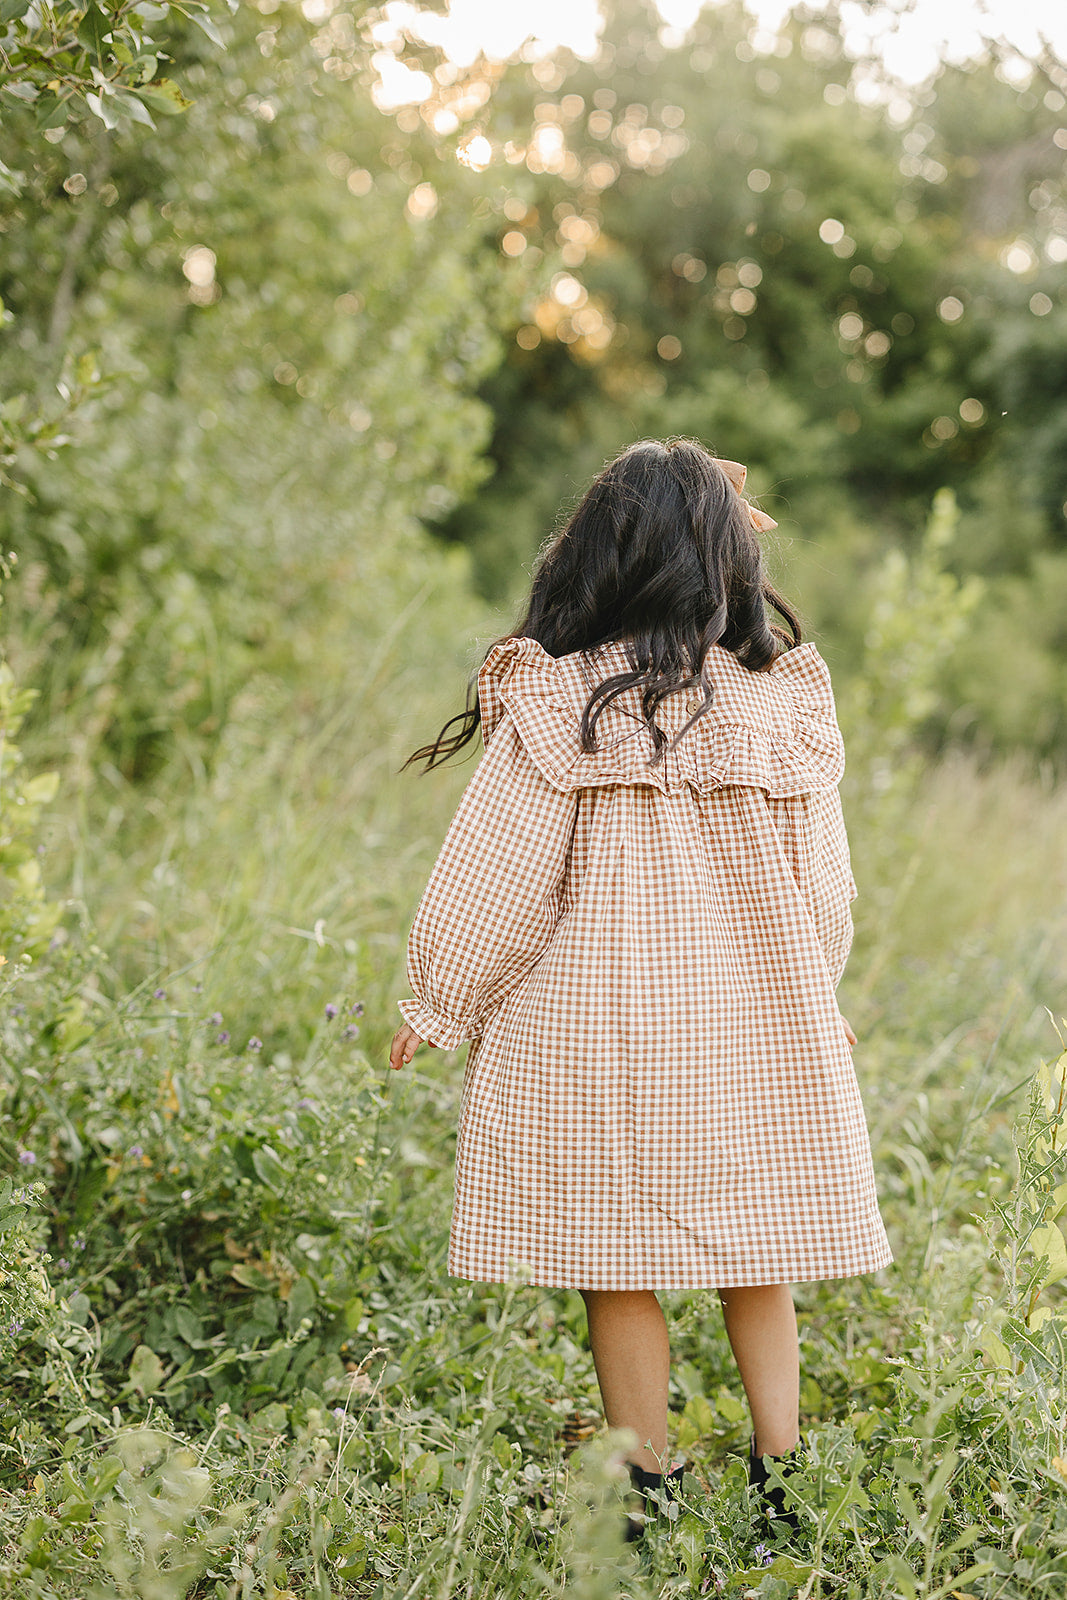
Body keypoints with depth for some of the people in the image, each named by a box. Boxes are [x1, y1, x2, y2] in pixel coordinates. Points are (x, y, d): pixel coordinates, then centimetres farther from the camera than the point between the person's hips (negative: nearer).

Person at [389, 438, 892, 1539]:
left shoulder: (558, 703, -11)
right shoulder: (784, 698, -2)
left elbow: (495, 877, -7)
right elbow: (820, 878, 6)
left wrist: (438, 1004, 7)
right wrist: (815, 996, 23)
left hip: (595, 1021, -3)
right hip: (755, 1024, 3)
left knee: (621, 1265, 7)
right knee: (755, 1255, 14)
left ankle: (649, 1487, 16)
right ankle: (780, 1474, 18)